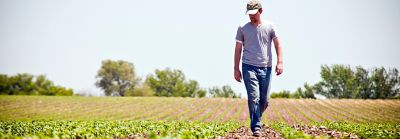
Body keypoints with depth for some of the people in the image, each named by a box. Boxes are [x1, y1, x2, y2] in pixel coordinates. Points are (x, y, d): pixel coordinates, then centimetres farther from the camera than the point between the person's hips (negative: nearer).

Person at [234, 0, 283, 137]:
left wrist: (280, 62, -10)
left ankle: (255, 120, 28)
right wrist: (236, 69, 5)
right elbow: (238, 49, 10)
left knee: (264, 100, 5)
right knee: (253, 97, -13)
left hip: (266, 68, 2)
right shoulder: (242, 28, 8)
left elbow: (277, 44, 3)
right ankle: (256, 127, -12)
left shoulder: (269, 26, 8)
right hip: (249, 67, -1)